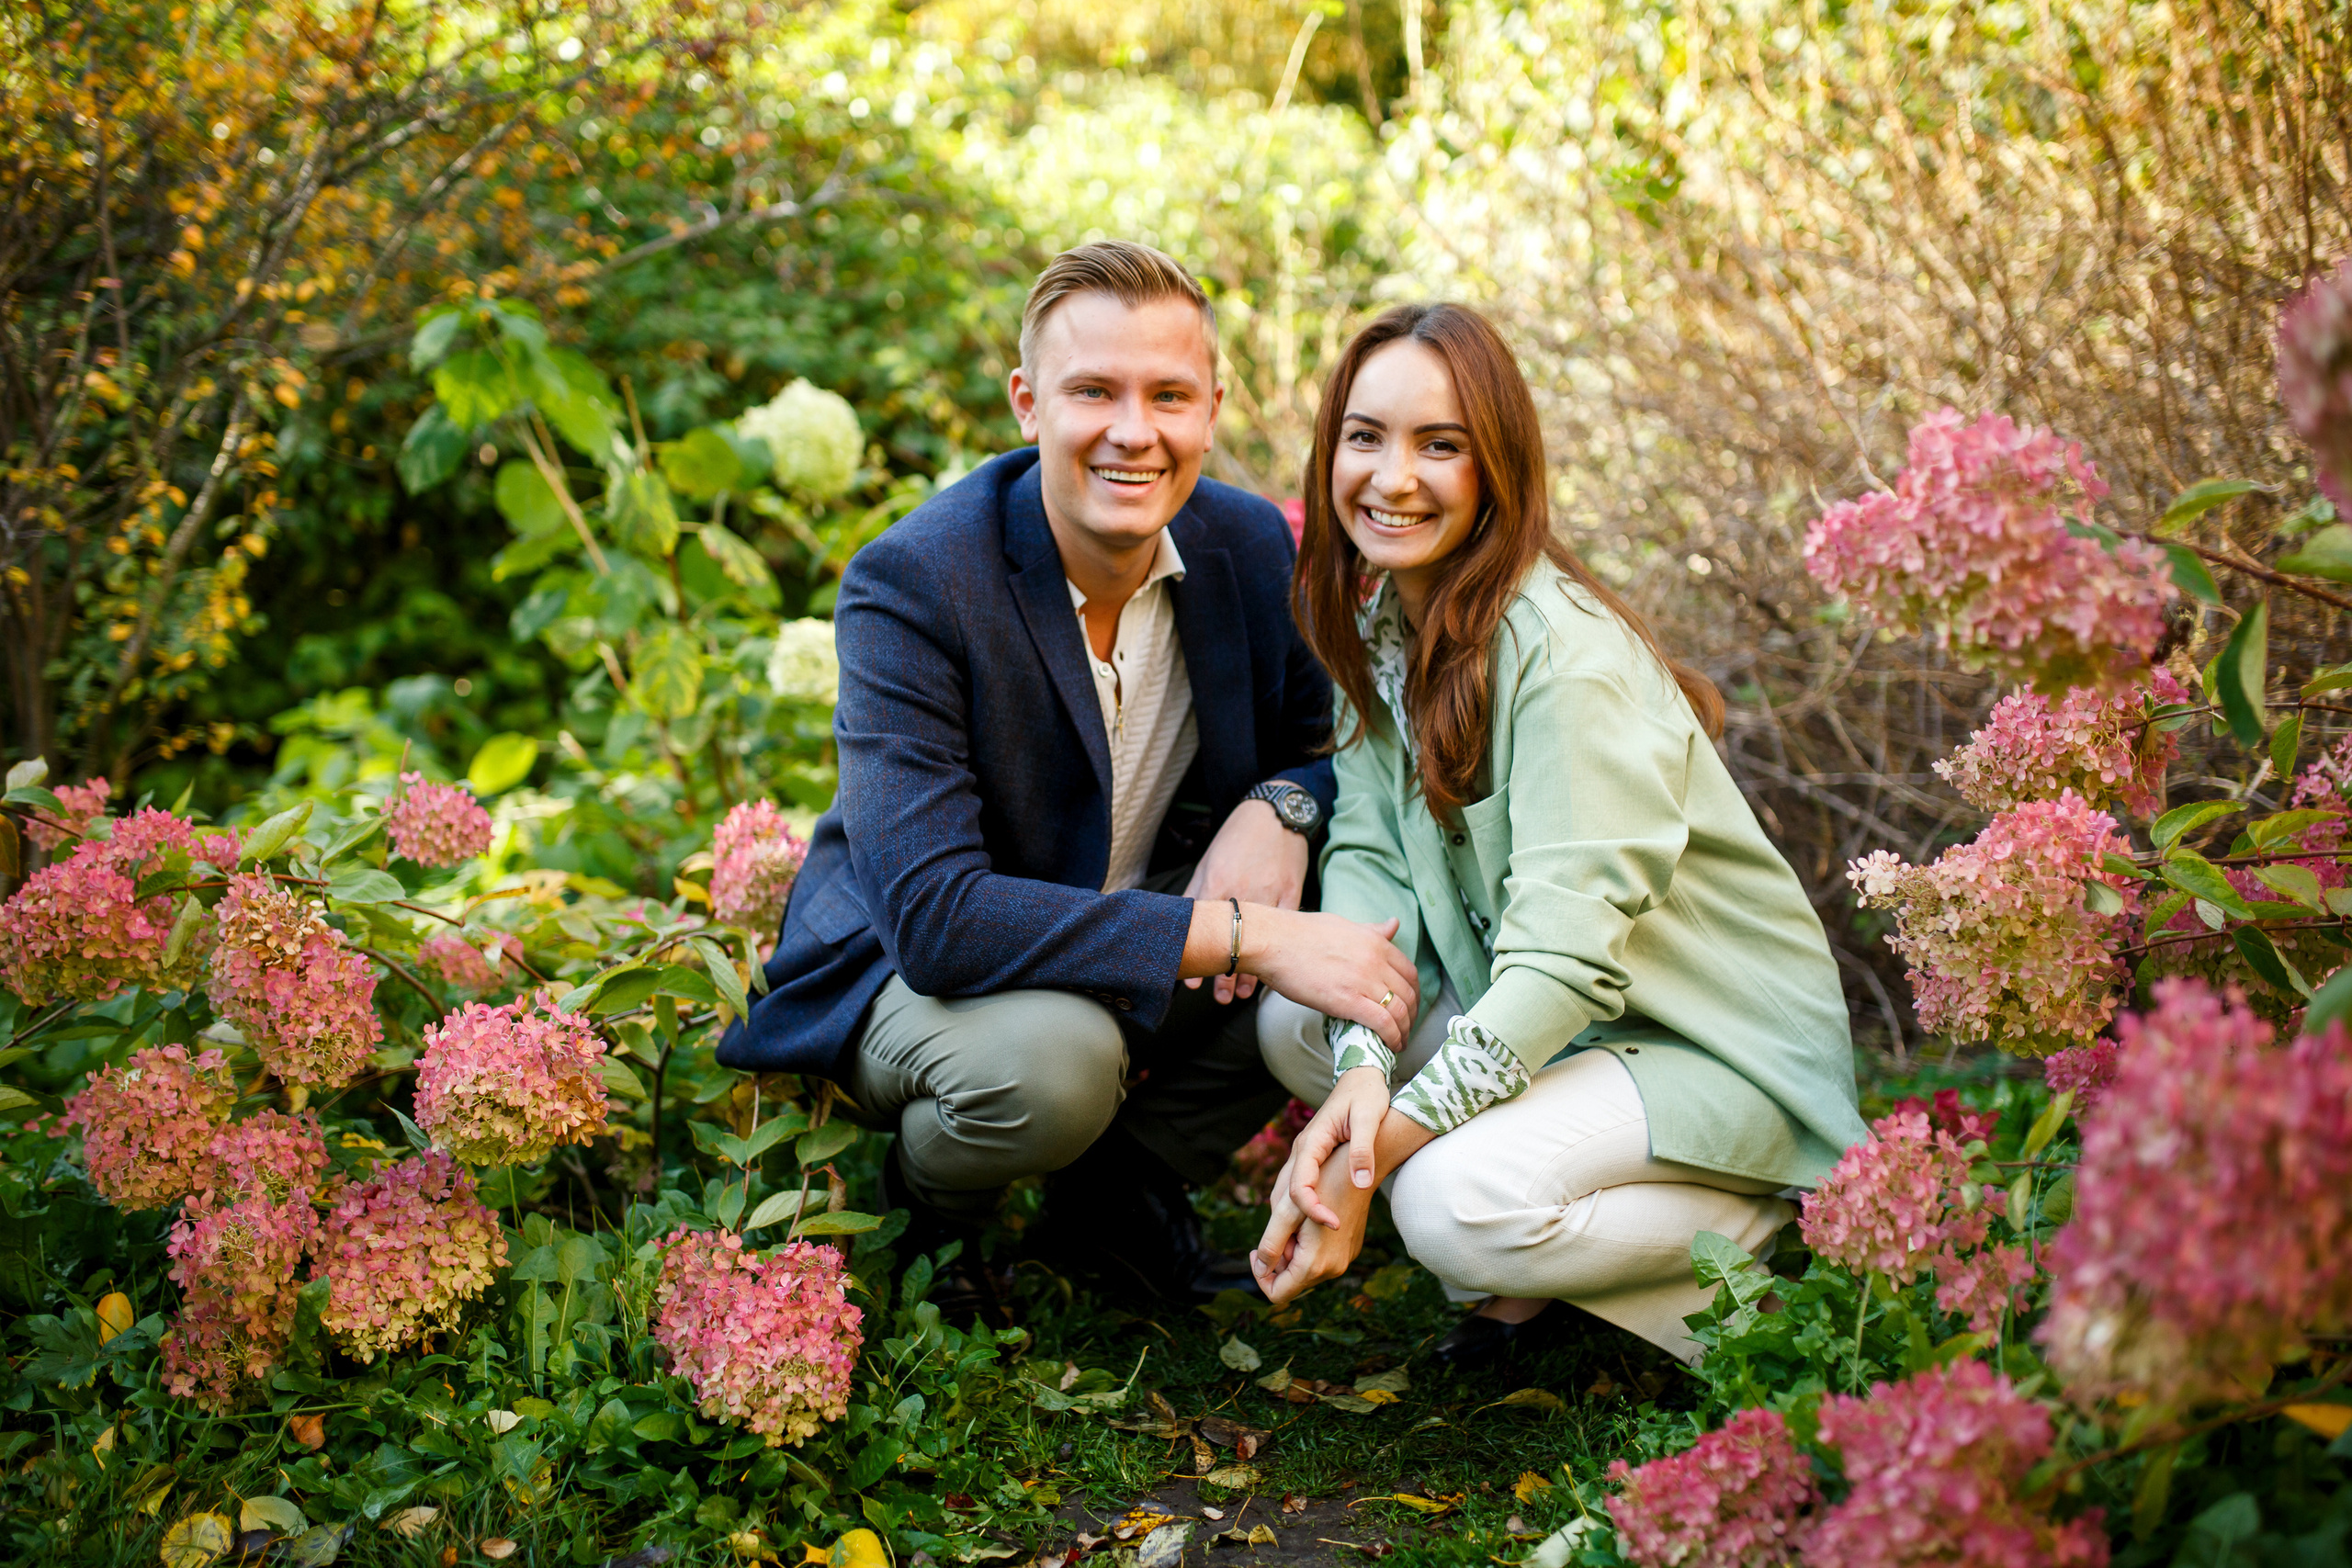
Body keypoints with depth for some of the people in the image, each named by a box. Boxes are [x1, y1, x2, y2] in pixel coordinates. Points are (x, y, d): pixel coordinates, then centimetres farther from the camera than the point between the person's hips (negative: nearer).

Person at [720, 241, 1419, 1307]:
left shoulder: (1250, 544, -9)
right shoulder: (908, 587, -26)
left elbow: (1329, 735, 5)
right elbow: (933, 916, -35)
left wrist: (1282, 807, -21)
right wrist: (1244, 937, -39)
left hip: (1139, 927, 6)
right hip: (904, 970, -5)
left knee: (1363, 929, -16)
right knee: (1052, 1055, -37)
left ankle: (1127, 1184, 5)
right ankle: (921, 1209, 0)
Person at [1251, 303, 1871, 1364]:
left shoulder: (1567, 652, -25)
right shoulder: (1376, 620, 0)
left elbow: (1566, 952, -30)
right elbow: (1368, 853, -6)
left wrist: (1370, 1155, -32)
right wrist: (1363, 1067, -26)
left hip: (1720, 1047, -8)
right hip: (1528, 1015, 8)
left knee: (1458, 1205, -29)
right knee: (1293, 1018, -11)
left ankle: (1753, 1239, -2)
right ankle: (1530, 1282, 3)